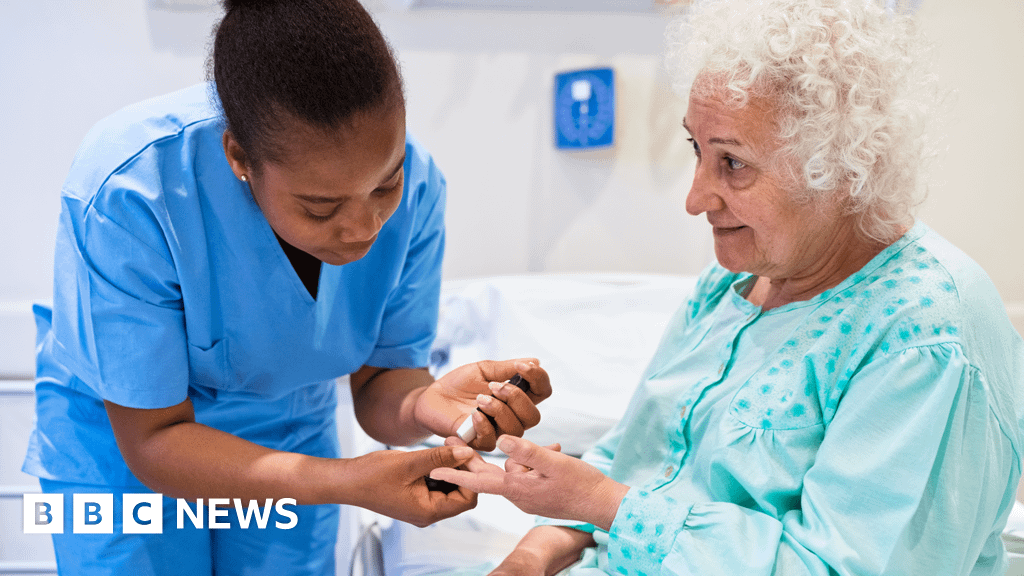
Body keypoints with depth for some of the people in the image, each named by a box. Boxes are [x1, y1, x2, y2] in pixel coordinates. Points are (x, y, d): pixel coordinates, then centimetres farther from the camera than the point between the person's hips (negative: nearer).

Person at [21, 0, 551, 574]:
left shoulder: (413, 185, -22)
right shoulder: (125, 194, -34)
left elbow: (378, 386, -14)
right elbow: (153, 441, -27)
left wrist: (424, 403, -37)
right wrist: (347, 481, -39)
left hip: (289, 443, 3)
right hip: (124, 448, -3)